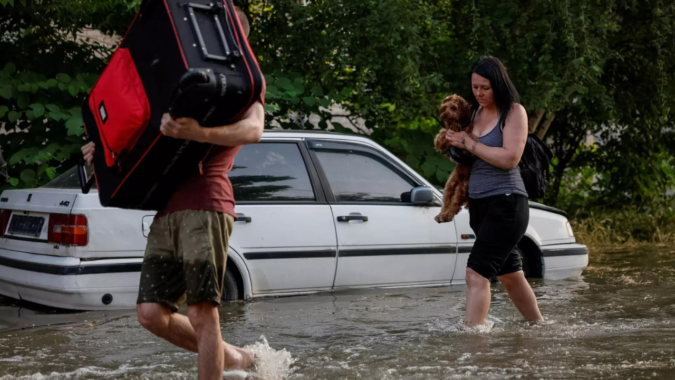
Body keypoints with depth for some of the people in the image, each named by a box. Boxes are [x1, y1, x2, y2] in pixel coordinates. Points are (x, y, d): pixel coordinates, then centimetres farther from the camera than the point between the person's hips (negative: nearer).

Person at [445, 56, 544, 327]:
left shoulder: (513, 112, -8)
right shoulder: (475, 112, 11)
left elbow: (510, 158, -21)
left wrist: (469, 144, -16)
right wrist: (453, 145, 3)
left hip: (506, 203, -8)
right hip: (478, 204, 8)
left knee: (476, 273, -18)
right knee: (509, 274, 18)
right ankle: (538, 325, 34)